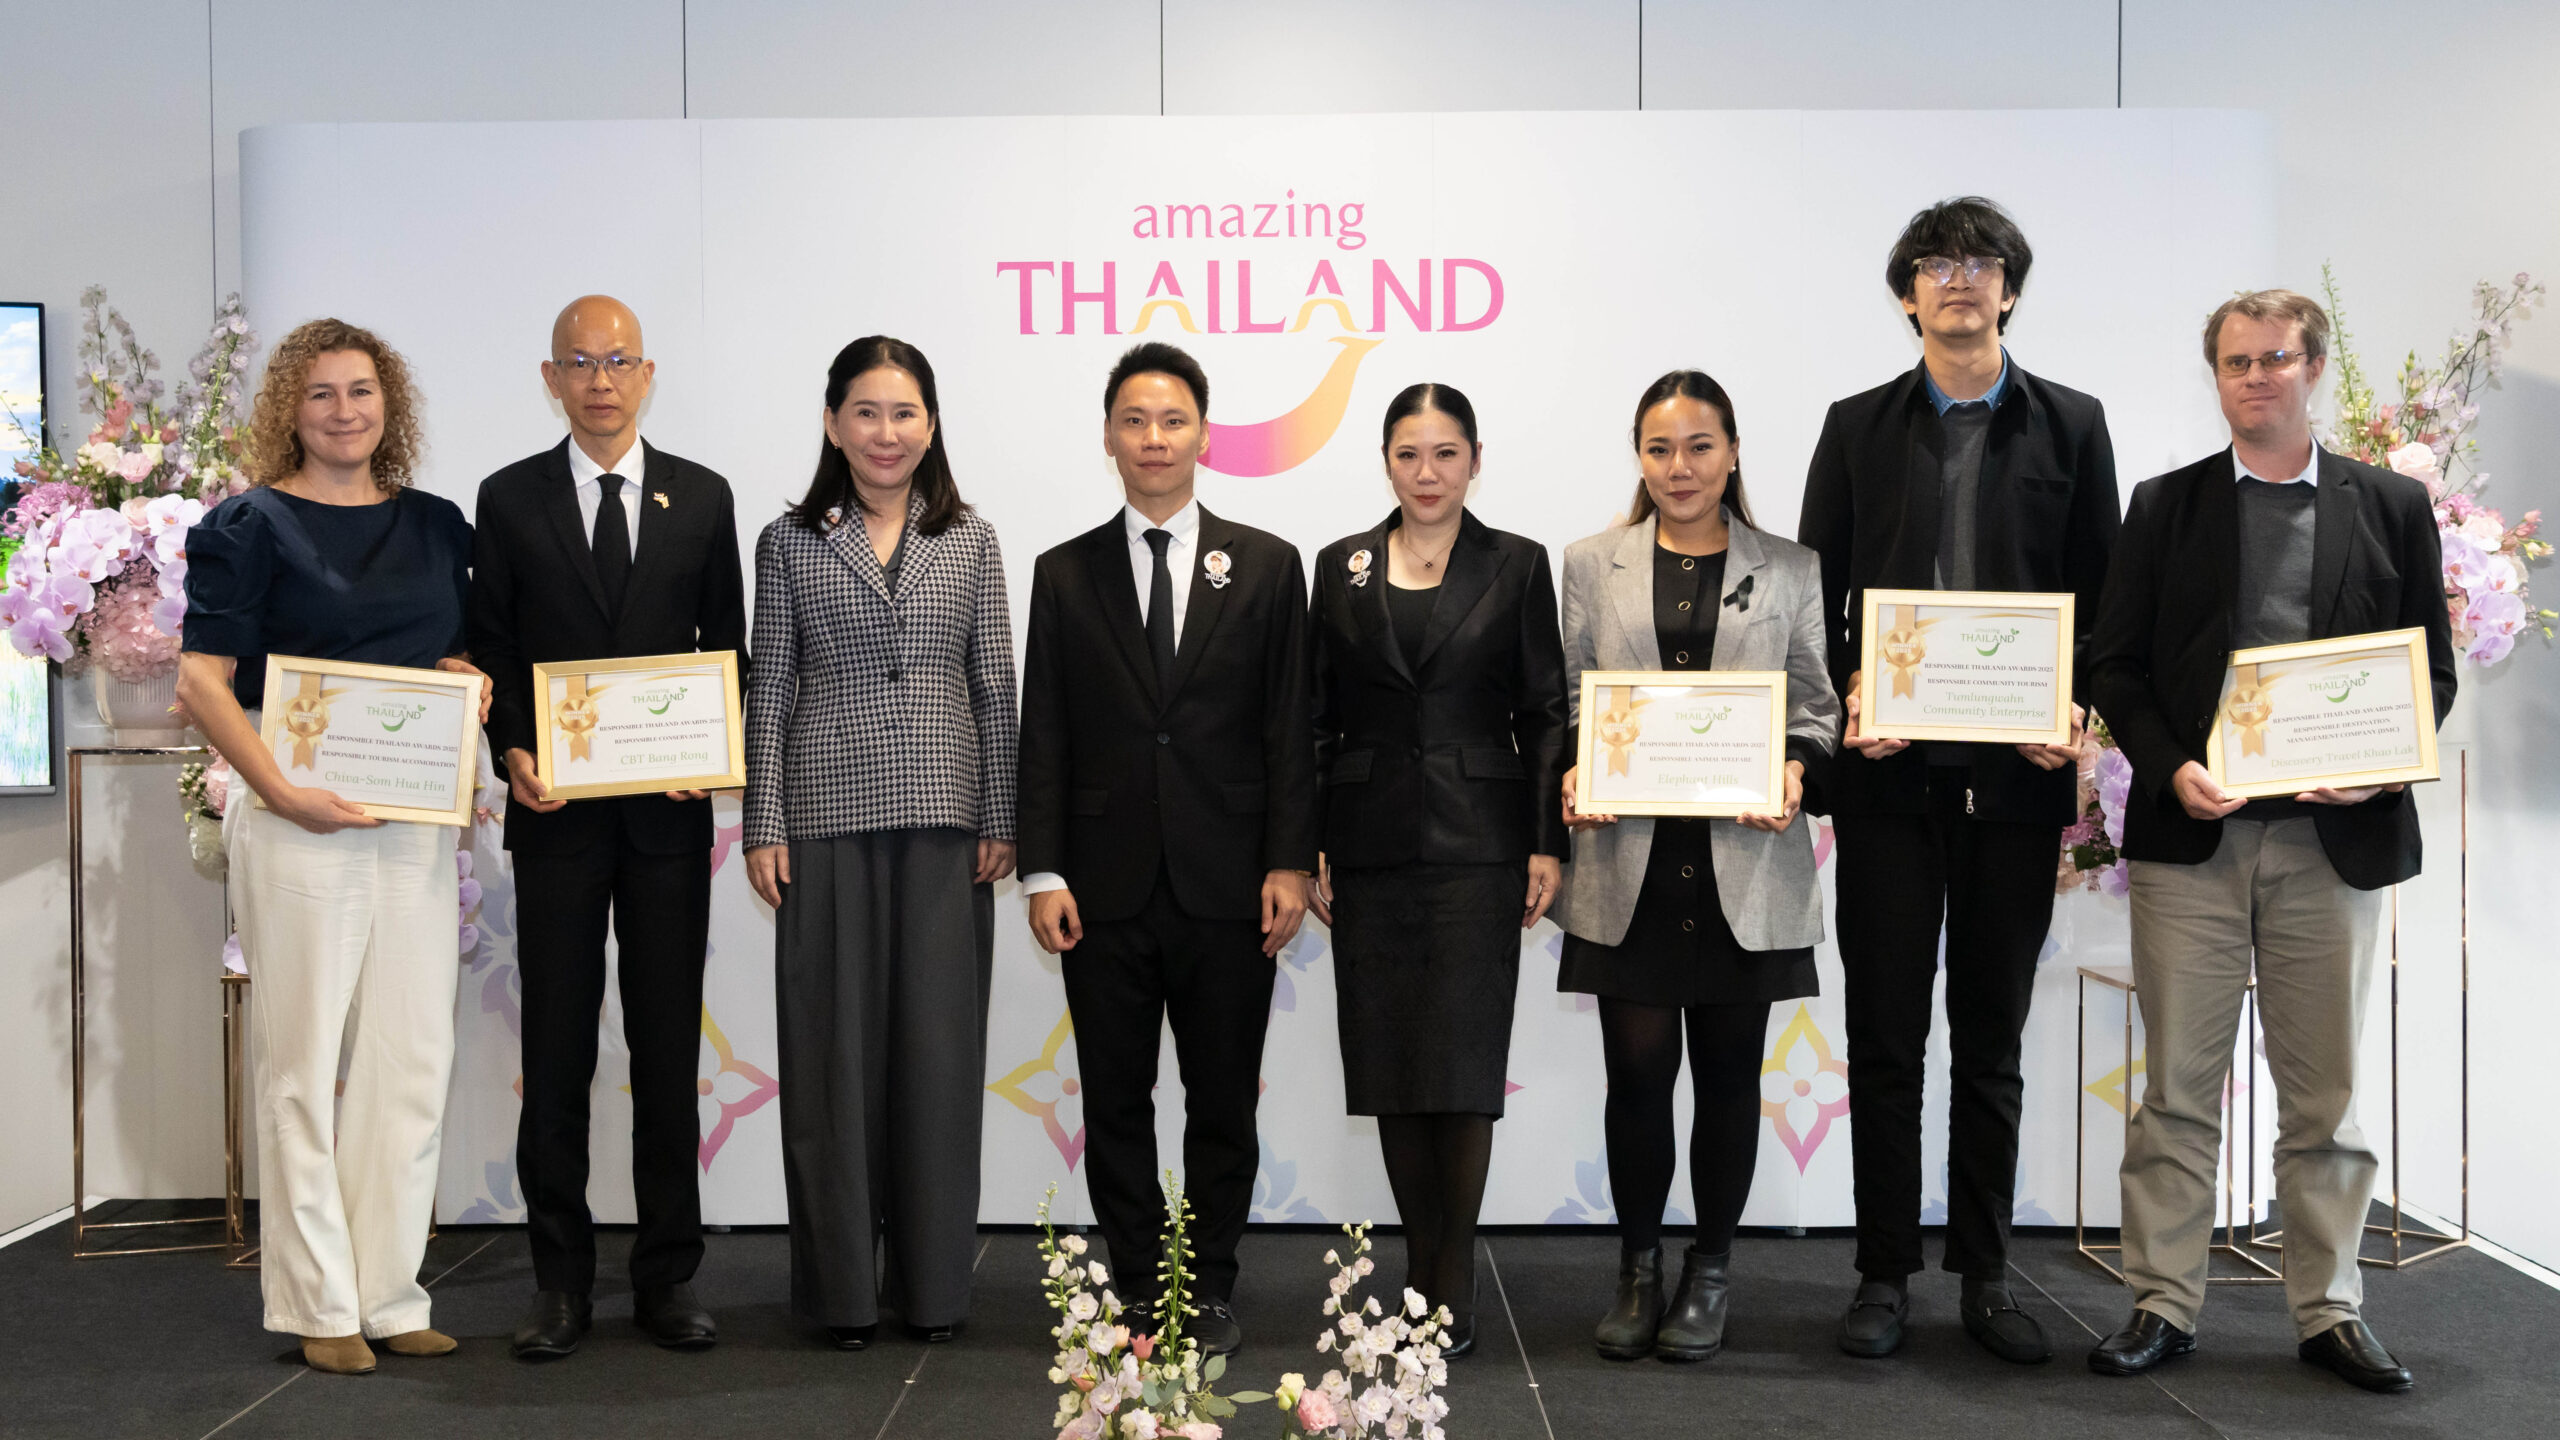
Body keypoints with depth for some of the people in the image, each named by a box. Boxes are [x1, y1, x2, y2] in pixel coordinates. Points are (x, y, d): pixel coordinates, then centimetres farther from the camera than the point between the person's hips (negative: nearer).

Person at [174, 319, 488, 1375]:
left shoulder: (437, 525, 13)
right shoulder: (250, 525, -1)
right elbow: (202, 679, -6)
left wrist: (470, 678, 0)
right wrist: (282, 791, -17)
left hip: (417, 819, 5)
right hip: (299, 818, -5)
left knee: (413, 1062, 7)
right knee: (303, 1061, 2)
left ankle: (388, 1296, 18)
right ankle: (318, 1306, 12)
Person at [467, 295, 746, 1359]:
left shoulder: (701, 497, 8)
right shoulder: (509, 499, 6)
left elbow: (726, 645, 8)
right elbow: (489, 647, 6)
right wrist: (513, 752, -9)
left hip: (669, 807, 0)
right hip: (554, 806, 0)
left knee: (668, 1044, 5)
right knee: (556, 1046, 4)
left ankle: (667, 1278, 14)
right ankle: (561, 1281, 13)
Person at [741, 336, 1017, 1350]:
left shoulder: (971, 542, 8)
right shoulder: (790, 543, 6)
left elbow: (996, 688, 7)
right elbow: (770, 692, 5)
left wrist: (998, 820, 2)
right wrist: (764, 826, -1)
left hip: (943, 816, 1)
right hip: (829, 818, -1)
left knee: (939, 1041, 3)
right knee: (834, 1045, 2)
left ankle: (933, 1281, 15)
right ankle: (843, 1284, 13)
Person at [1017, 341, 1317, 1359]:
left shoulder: (1266, 567, 5)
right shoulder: (1065, 575, 7)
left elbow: (1288, 728, 2)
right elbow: (1043, 734, 4)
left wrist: (1289, 862, -5)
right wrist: (1044, 872, -3)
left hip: (1227, 890, -1)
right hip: (1106, 891, 1)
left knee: (1223, 1103, 8)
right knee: (1115, 1103, 8)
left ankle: (1209, 1291, 21)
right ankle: (1134, 1289, 20)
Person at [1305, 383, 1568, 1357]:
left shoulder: (1516, 565, 4)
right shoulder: (1342, 566, 9)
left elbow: (1544, 713, 2)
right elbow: (1316, 716, 9)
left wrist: (1548, 843, -5)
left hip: (1478, 840, -2)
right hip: (1370, 844, 2)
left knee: (1463, 1059, -5)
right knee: (1390, 1062, 5)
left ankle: (1452, 1284, 4)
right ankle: (1421, 1267, 18)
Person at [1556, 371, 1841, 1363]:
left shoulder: (1789, 572, 10)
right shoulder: (1593, 566, 11)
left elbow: (1816, 704, 9)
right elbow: (1568, 699, 11)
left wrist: (1796, 772, -10)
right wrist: (1572, 777, -7)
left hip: (1745, 863, 0)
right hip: (1629, 862, 0)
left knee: (1728, 1070, 6)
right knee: (1638, 1068, 1)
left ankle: (1707, 1278, 21)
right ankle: (1638, 1271, 19)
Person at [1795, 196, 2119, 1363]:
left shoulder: (2071, 426, 8)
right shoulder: (1857, 427, 8)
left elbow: (2103, 594, 6)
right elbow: (1815, 592, 5)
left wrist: (2076, 710, -11)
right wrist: (1842, 702, -10)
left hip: (2016, 771, 1)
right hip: (1888, 770, 0)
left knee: (1992, 1039, 10)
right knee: (1885, 1035, 4)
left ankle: (1985, 1278, 19)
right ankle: (1884, 1274, 14)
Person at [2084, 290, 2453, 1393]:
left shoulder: (2393, 508, 10)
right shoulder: (2167, 506, 8)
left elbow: (2431, 670, 8)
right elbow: (2114, 664, 5)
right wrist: (2170, 768, -10)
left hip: (2334, 836, 1)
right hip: (2191, 835, 0)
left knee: (2325, 1092, 8)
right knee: (2178, 1087, 3)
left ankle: (2328, 1311, 19)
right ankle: (2163, 1305, 11)